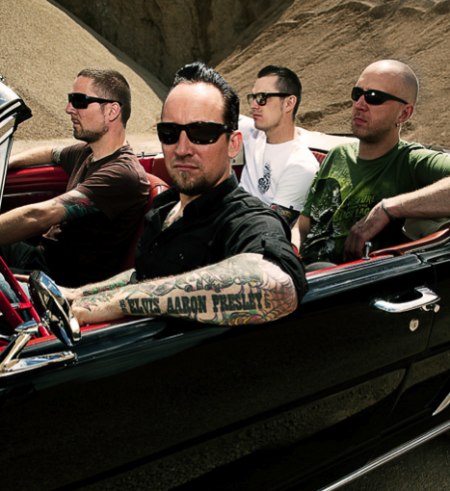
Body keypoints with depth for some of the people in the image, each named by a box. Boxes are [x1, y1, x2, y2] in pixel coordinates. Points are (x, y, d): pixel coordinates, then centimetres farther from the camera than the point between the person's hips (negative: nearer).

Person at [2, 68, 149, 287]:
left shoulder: (121, 173, -25)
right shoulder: (88, 152, 5)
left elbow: (37, 216, -34)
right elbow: (50, 153, 28)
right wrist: (5, 162, 10)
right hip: (41, 253, 9)